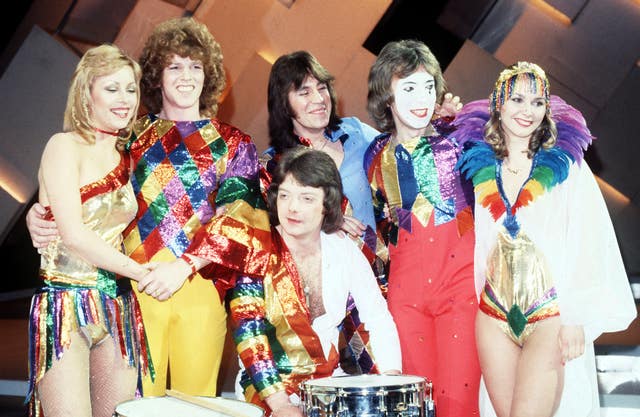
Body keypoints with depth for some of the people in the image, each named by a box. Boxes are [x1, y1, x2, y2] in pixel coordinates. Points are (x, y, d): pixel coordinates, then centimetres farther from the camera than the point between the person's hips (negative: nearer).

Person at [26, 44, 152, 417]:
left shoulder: (125, 158, 14)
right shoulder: (65, 146, -5)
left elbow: (119, 232, 12)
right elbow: (74, 235, -13)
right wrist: (142, 272, -11)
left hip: (118, 308, 6)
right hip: (66, 305, -6)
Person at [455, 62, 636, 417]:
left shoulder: (567, 165, -1)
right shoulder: (480, 164, 8)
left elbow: (587, 244, -5)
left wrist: (577, 318, -9)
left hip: (551, 316, -3)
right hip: (494, 315, 3)